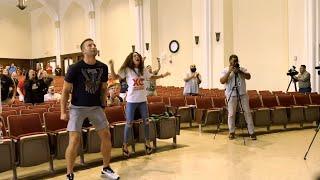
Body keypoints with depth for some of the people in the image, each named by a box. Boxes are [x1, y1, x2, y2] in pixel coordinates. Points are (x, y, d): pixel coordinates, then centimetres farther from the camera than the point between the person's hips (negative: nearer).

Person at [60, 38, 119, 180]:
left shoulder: (103, 67, -1)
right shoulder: (75, 68, -14)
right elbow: (66, 90, -8)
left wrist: (103, 106, 10)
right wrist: (63, 112, -9)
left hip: (96, 107, 5)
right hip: (78, 108, -4)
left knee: (106, 135, 5)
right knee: (74, 140, -10)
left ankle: (106, 169, 23)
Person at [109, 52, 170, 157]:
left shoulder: (143, 70, 10)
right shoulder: (127, 70, -4)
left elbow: (151, 77, 25)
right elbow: (115, 77, -12)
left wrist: (162, 76, 21)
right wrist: (111, 66, -26)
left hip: (143, 100, 5)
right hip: (131, 100, -4)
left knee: (146, 121, 9)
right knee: (129, 123, -3)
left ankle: (147, 142, 25)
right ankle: (125, 145, 9)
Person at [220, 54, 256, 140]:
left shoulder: (242, 69, 9)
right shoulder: (225, 70, 2)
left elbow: (248, 77, -5)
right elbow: (222, 81, -12)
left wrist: (240, 71, -16)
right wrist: (229, 71, -18)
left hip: (243, 93, 3)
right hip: (232, 94, -2)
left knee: (247, 112, 2)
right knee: (231, 113, 0)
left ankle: (251, 132, 8)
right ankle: (231, 132, 15)